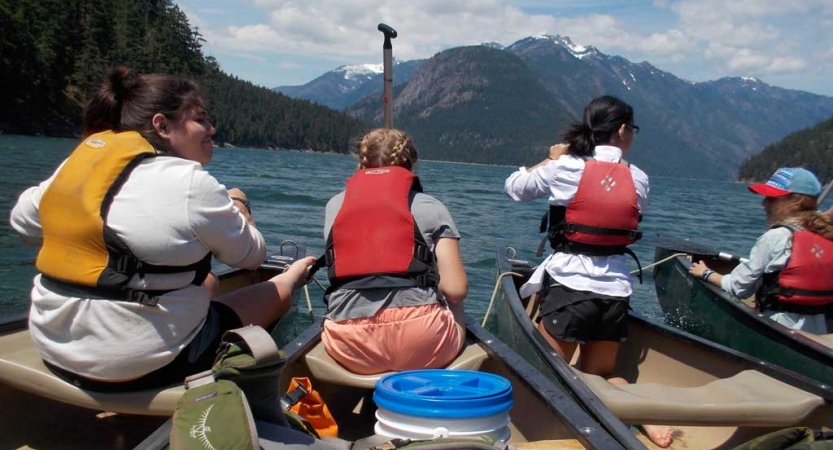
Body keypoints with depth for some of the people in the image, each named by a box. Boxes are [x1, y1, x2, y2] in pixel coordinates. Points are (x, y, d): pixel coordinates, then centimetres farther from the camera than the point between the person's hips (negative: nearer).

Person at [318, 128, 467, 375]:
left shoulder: (334, 205, 14)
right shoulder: (430, 206, 6)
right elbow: (456, 289, -1)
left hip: (350, 349, 3)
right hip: (420, 345, -3)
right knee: (456, 314, 32)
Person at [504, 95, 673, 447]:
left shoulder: (566, 168, -7)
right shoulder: (639, 179, 2)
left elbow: (513, 187, 6)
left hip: (568, 285, -4)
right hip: (615, 290, 4)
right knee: (599, 375, 22)